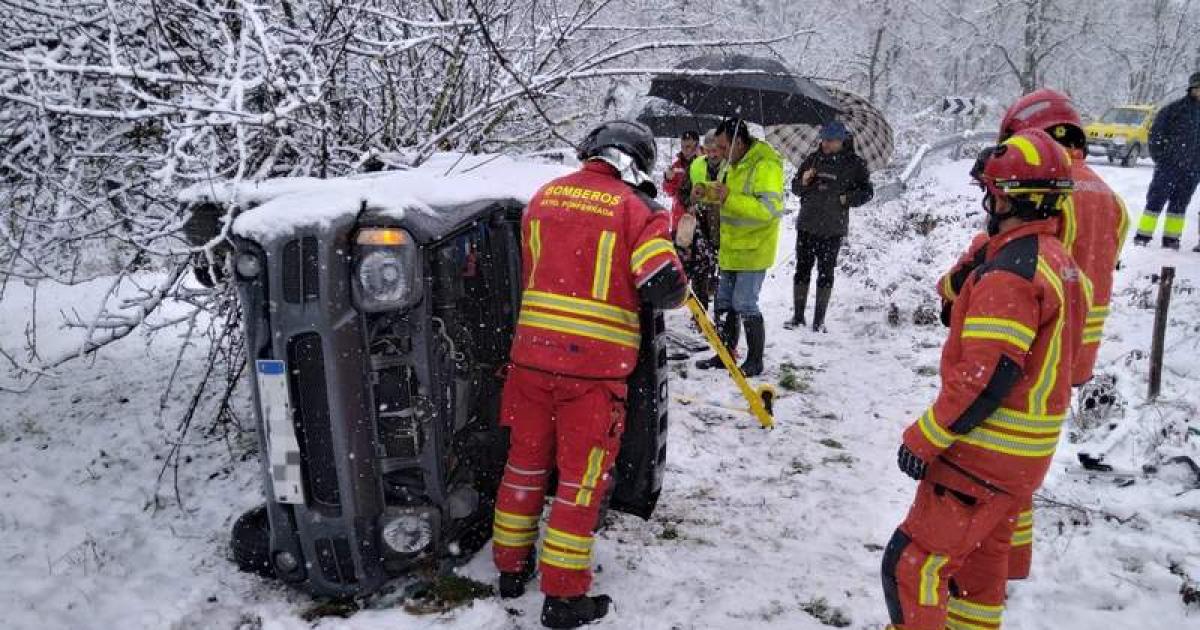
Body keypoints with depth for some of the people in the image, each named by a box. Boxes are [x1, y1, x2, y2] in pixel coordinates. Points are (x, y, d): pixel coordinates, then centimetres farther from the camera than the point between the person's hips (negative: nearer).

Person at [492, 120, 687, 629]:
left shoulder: (544, 196, 9)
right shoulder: (634, 209, -7)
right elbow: (666, 288, -13)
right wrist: (678, 285, 9)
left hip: (532, 353, 5)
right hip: (595, 365, -5)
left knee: (526, 462, 19)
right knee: (581, 477, 6)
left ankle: (511, 569, 32)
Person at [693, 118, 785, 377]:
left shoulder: (766, 166, -19)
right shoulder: (735, 163, 11)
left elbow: (769, 209, -27)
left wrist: (729, 198, -29)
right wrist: (709, 192, 3)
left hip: (753, 249, -9)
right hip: (732, 248, 9)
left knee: (744, 305, -6)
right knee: (724, 302, 15)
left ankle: (755, 361, 9)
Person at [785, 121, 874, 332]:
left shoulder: (855, 164, -2)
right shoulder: (813, 159, 5)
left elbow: (867, 191, 4)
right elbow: (795, 188, 12)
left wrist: (847, 198, -10)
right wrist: (803, 182, -8)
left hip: (833, 229, -2)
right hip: (807, 225, 3)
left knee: (826, 272, 4)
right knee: (802, 269, 5)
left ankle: (819, 320, 11)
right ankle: (798, 316, 14)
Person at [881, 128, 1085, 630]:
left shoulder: (1010, 270, -22)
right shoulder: (1057, 260, 8)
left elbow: (987, 376, -26)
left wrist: (923, 439, -20)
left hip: (985, 455, -10)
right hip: (1027, 451, 10)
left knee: (913, 564, -2)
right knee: (982, 555, 23)